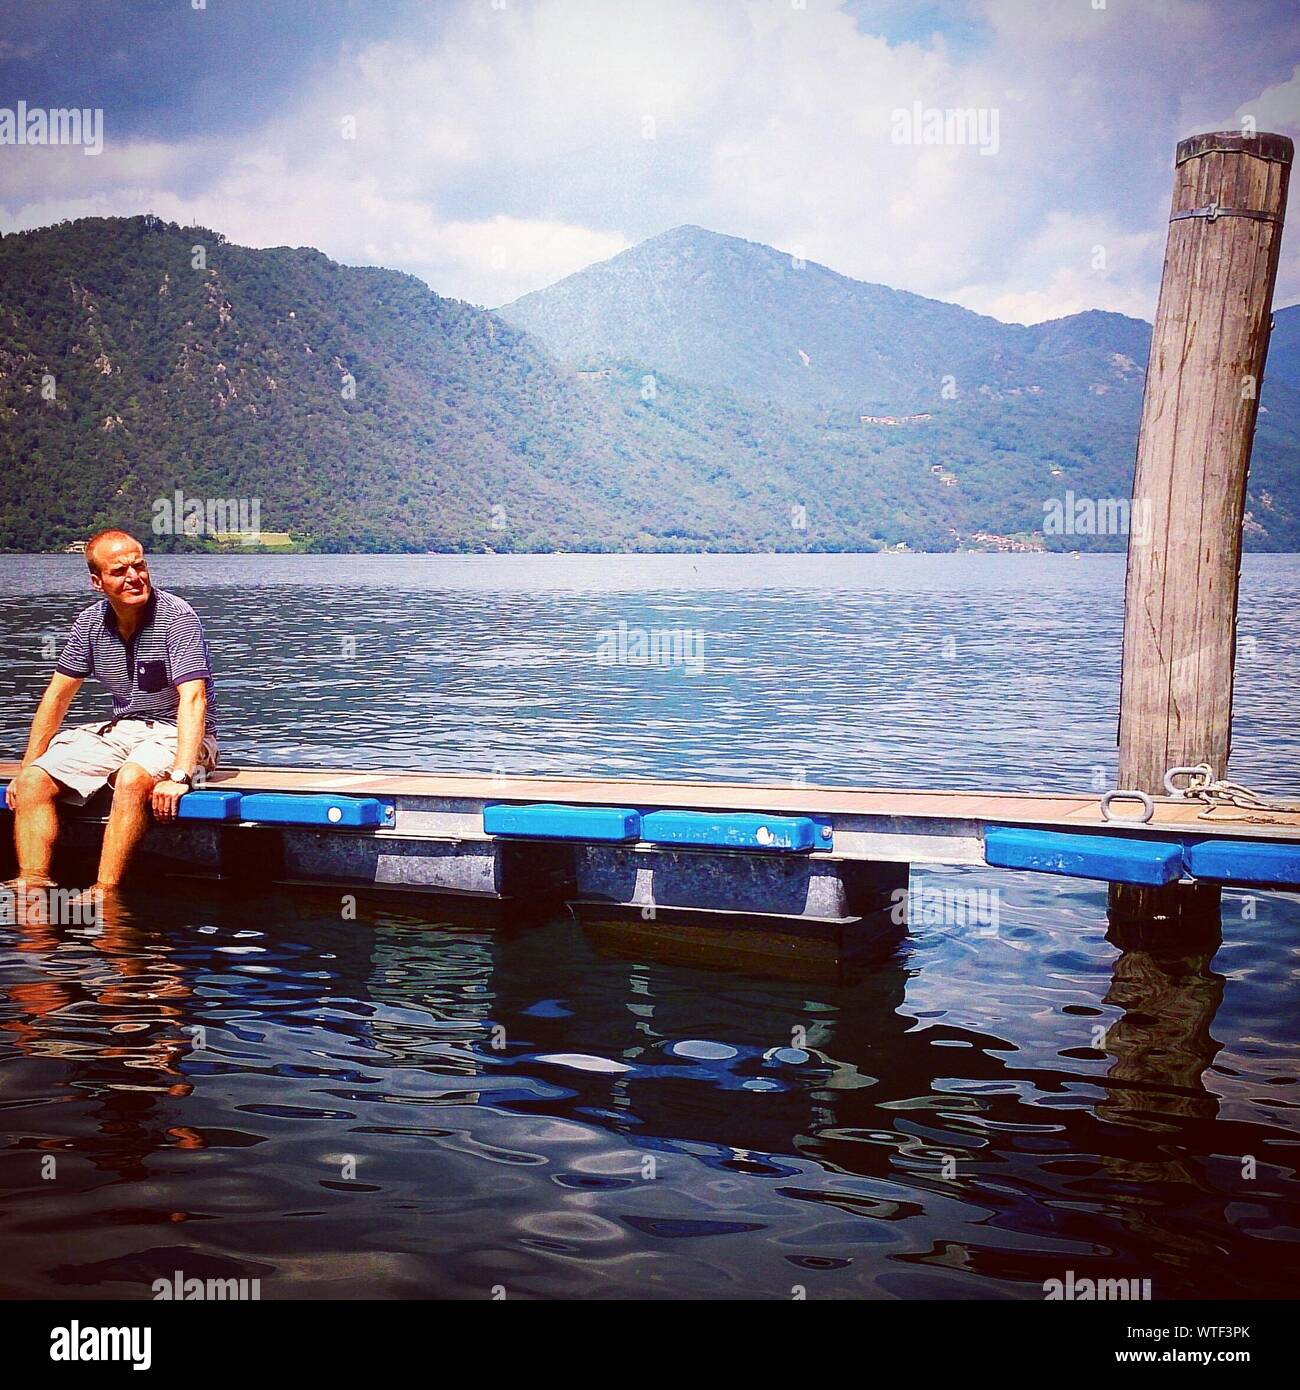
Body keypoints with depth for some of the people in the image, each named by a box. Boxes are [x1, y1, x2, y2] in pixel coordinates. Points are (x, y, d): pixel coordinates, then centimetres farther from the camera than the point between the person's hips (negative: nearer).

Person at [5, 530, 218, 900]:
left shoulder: (177, 617, -17)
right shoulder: (90, 623, 2)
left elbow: (193, 699, -26)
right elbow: (58, 695, 11)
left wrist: (180, 777, -38)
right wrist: (27, 767, 6)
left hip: (175, 734, -6)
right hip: (118, 730, 6)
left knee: (132, 779, -38)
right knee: (33, 782, -12)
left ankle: (103, 894, -38)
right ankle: (32, 885, -23)